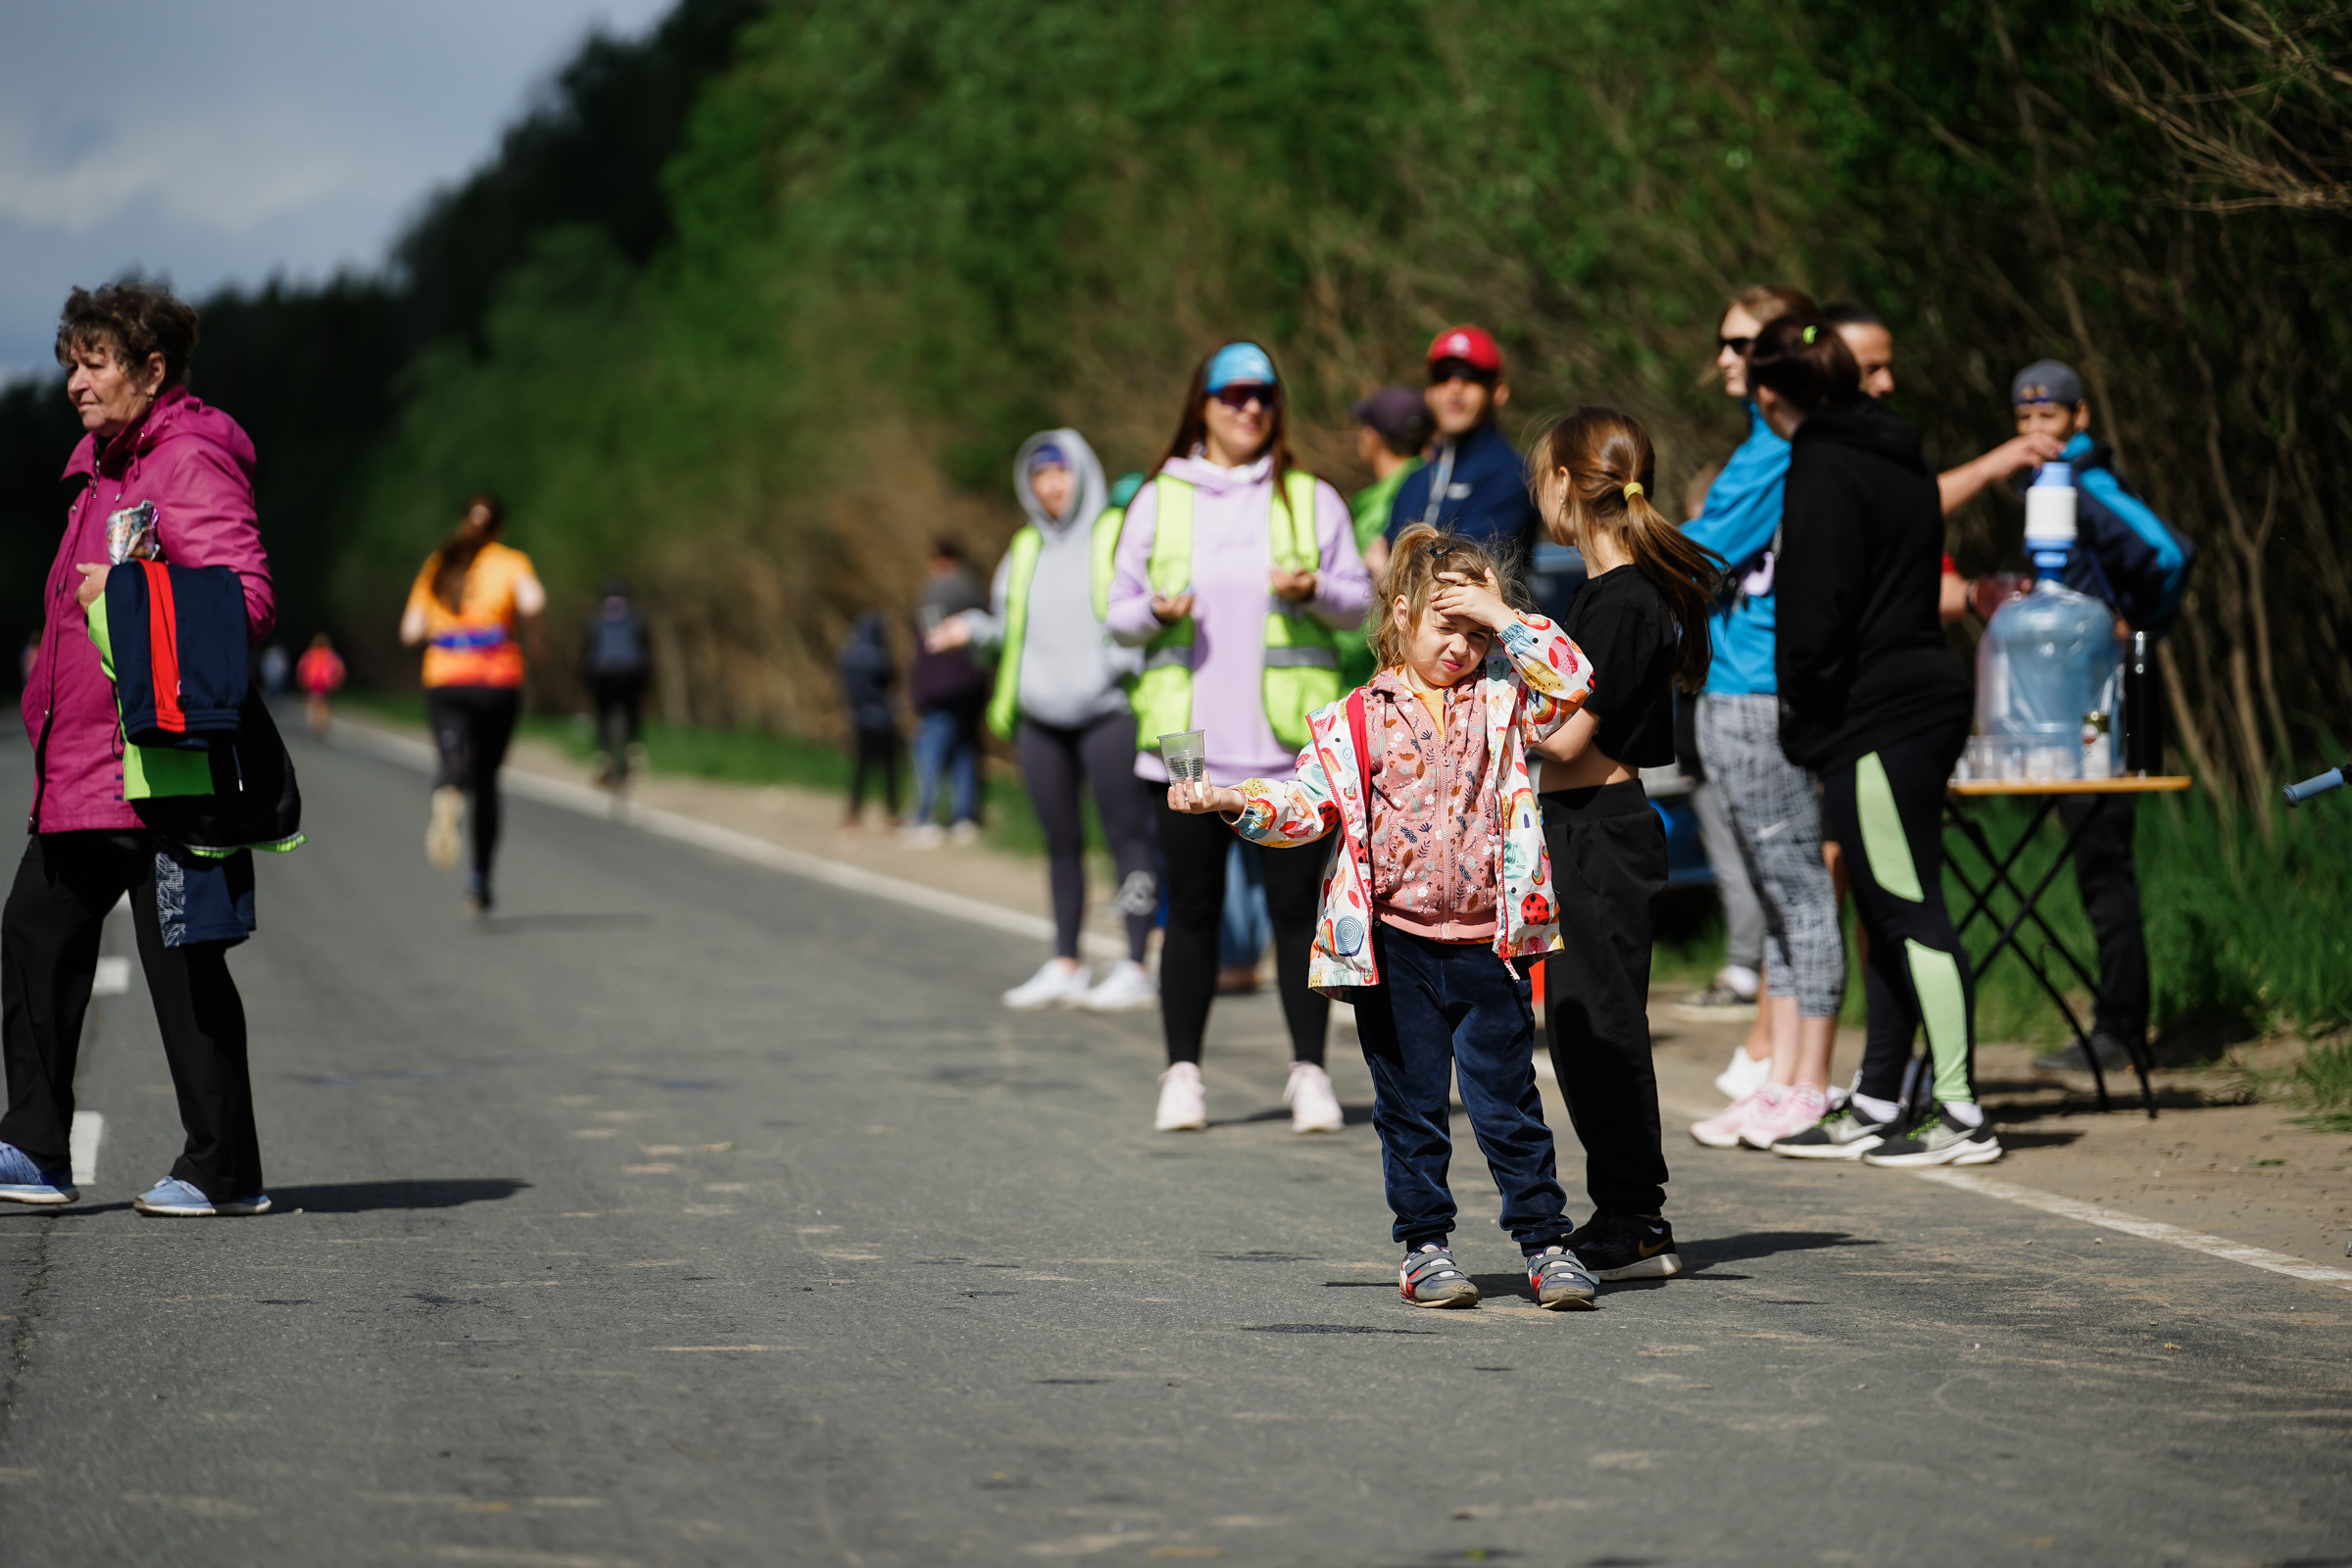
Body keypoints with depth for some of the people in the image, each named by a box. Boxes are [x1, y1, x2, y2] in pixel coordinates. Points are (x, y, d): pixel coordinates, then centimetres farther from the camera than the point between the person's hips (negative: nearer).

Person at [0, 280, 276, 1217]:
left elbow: (248, 599, -20)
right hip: (83, 765, 10)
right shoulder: (106, 464, 18)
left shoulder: (192, 462, -12)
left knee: (181, 961, -4)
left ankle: (224, 1172, 4)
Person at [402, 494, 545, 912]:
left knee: (454, 764, -17)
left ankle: (448, 798, -55)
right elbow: (533, 600, -17)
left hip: (444, 681, 1)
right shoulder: (511, 562, 5)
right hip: (498, 680, -1)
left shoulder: (437, 565, 14)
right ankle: (480, 878, 18)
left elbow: (410, 631, 11)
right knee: (487, 777, 15)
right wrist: (532, 635, 1)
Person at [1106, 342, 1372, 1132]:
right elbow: (1121, 611, 11)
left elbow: (1359, 598, 9)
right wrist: (1156, 613, -11)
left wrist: (1314, 590, -12)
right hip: (1190, 737, 1)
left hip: (1287, 735, -1)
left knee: (1295, 904, -1)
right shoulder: (1158, 502, 9)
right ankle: (1182, 1073, 10)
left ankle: (1309, 1073, 5)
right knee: (1193, 908, 3)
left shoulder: (1311, 499, 8)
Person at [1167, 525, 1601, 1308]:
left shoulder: (1501, 702, 7)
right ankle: (1425, 1246, 16)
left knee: (1508, 1102, 2)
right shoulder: (1359, 719, 2)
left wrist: (1503, 617, -6)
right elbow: (1309, 801, -1)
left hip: (1487, 943, 0)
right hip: (1395, 947, 0)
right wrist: (1233, 801, -16)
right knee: (1411, 1105, 7)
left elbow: (1571, 681, -6)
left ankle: (1547, 1243, 8)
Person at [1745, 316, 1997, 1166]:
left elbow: (1820, 615, -18)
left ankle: (1963, 1116, -6)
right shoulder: (1898, 458, 16)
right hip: (1923, 698, 10)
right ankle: (1875, 1108, 19)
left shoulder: (1824, 471, -13)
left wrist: (1804, 722, -6)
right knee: (1892, 915, 13)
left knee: (1908, 913, -7)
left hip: (1876, 717, -10)